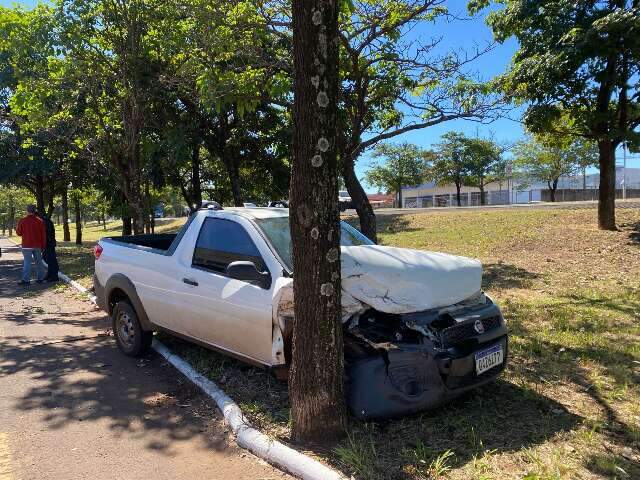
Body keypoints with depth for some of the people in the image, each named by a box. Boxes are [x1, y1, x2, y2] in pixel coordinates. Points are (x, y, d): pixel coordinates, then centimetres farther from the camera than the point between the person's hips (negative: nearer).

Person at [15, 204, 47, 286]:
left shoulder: (22, 220, -7)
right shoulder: (40, 221, 1)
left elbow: (19, 233, 1)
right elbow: (43, 235, 3)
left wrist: (17, 228, 22)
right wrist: (43, 246, 10)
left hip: (27, 246, -3)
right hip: (37, 245, 3)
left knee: (27, 262, -3)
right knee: (39, 261, 11)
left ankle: (26, 280, -6)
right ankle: (40, 278, 16)